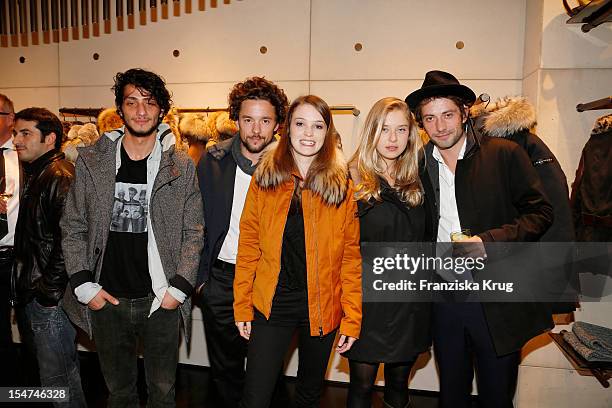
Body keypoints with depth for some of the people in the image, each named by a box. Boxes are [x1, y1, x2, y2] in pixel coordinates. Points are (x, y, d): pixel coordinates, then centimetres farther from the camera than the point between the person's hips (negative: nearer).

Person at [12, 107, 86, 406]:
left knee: (57, 377, 3)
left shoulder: (61, 177, -18)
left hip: (51, 299, -10)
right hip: (31, 295, 10)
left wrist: (50, 291, -19)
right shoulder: (34, 175, 14)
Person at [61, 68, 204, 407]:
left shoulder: (181, 167, -3)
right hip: (107, 300, 2)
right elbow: (73, 229, 4)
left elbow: (193, 233, -2)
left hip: (161, 301, -1)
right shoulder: (91, 162, 0)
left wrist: (178, 289, -8)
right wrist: (84, 286, -4)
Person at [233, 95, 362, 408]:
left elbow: (352, 256, -3)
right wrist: (242, 306, -2)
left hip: (322, 309, 1)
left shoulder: (343, 186, -3)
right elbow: (248, 246, 0)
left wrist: (352, 317, -6)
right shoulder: (264, 179, -2)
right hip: (271, 306, 0)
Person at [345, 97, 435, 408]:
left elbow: (428, 235, 14)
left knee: (399, 382, 19)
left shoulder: (419, 179, 7)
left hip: (412, 299, 4)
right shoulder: (352, 180, -7)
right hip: (367, 298, -3)